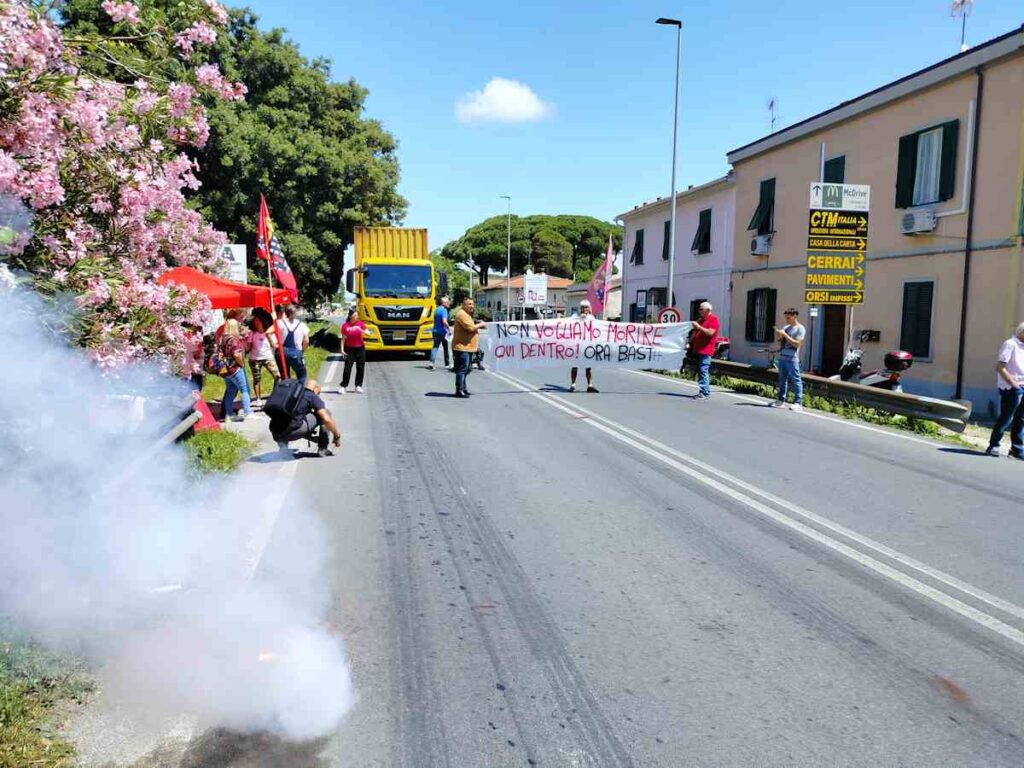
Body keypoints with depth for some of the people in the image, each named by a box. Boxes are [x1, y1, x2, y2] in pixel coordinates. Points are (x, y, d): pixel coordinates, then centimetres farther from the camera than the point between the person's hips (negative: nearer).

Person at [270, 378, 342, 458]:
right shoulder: (314, 397, 8)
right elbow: (327, 420, -4)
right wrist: (337, 436, 13)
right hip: (292, 432, -6)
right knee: (326, 413, 12)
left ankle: (283, 442, 15)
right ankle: (323, 449, 13)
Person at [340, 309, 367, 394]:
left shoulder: (361, 323, -1)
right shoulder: (345, 325, -5)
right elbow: (343, 338, -1)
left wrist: (361, 330, -24)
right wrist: (342, 349, -6)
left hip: (360, 348, 2)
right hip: (349, 349, -2)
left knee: (360, 368, 4)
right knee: (347, 368, -5)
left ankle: (358, 386, 15)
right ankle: (343, 386, 1)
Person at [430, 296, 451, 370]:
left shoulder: (436, 310, 13)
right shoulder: (444, 310, -14)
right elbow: (444, 321, -26)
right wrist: (449, 328, -12)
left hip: (435, 331, 6)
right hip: (442, 332, -6)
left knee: (435, 347, -1)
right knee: (445, 348, 8)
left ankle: (431, 362, -21)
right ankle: (447, 364, 18)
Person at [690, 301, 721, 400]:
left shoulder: (714, 320, -5)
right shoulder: (700, 320, 22)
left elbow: (710, 333, -20)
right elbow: (695, 332, 30)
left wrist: (699, 327, -20)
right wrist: (691, 343, 18)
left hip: (705, 350, -9)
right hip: (697, 349, 9)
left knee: (703, 371, -14)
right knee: (700, 371, 10)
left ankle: (705, 393, -14)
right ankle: (706, 392, 15)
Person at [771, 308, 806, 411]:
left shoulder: (800, 329, -3)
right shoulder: (785, 327, 16)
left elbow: (797, 344, -14)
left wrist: (784, 335, -14)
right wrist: (778, 336, 0)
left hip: (792, 359, -7)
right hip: (782, 357, 7)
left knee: (796, 380, -6)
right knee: (782, 379, 10)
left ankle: (798, 403, -7)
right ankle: (781, 401, 16)